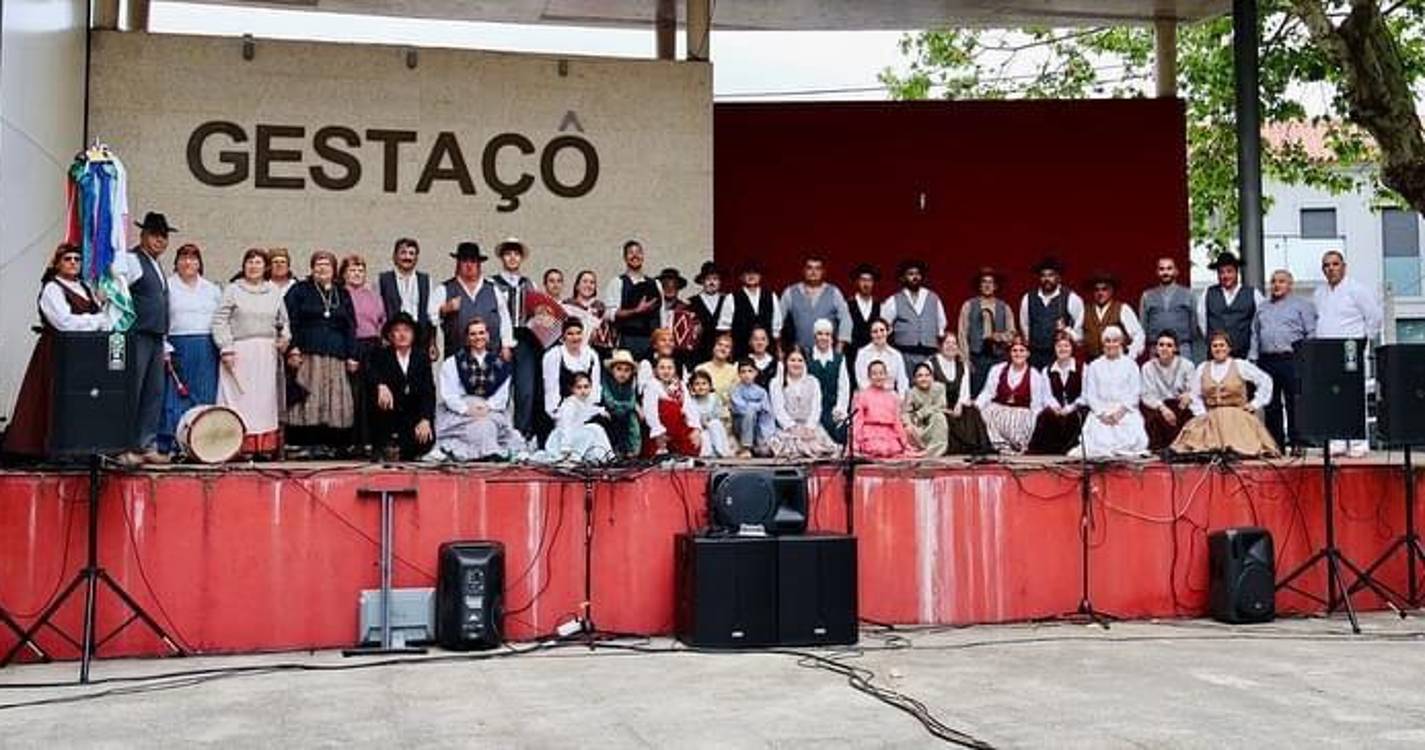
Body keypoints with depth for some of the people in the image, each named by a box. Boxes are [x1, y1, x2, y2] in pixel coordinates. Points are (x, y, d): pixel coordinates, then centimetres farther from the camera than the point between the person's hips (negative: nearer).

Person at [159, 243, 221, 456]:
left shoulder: (212, 289, 17)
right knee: (176, 398, -6)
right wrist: (164, 349, -10)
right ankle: (170, 445, -3)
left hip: (207, 349, 3)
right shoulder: (167, 287, 6)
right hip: (177, 347, -3)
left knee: (205, 398, 0)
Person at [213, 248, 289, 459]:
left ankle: (266, 445, 3)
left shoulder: (274, 291, 15)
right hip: (241, 352, -3)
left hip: (267, 353, 3)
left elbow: (283, 321, 21)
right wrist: (226, 348, -9)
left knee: (267, 398, 1)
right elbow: (220, 321, 0)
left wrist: (285, 336, 1)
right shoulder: (233, 290, 5)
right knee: (241, 397, -6)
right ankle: (243, 445, -5)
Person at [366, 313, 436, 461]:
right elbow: (371, 375, -19)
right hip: (387, 412, -1)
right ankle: (382, 446, -11)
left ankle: (400, 450, 7)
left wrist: (426, 419, -21)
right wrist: (381, 386, -44)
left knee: (426, 439, -27)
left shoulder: (422, 357, 8)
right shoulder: (380, 355, 4)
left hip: (414, 417, 1)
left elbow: (429, 391, -4)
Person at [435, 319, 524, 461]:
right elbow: (448, 395, -1)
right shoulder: (452, 363, 8)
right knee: (477, 426, -32)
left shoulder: (499, 364, 14)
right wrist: (467, 409, -17)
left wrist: (487, 407, -14)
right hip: (458, 413, -2)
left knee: (489, 423, -30)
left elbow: (502, 395, 6)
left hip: (491, 410, 2)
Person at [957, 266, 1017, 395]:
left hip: (998, 359, 2)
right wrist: (966, 359, -5)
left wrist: (997, 336, -12)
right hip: (976, 358, -1)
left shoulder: (1004, 308, 11)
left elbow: (1012, 334, 8)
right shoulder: (968, 306, 6)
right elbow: (962, 334, 2)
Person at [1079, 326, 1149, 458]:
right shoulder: (1094, 366, 16)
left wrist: (1120, 411, -11)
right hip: (1101, 412, 0)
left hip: (1126, 411, 0)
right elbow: (1090, 395, 8)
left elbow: (1135, 393, 5)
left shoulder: (1130, 364, 13)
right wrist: (1102, 413, -9)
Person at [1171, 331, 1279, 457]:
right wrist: (1201, 414, -1)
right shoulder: (1202, 368, 15)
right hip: (1211, 417, 2)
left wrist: (1255, 404, 4)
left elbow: (1265, 381, 9)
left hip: (1237, 416, -2)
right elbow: (1196, 396, 14)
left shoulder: (1240, 365, 7)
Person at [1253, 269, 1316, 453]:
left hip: (1291, 360, -4)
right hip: (1266, 360, 5)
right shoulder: (1262, 308, 22)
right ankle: (1275, 444, 9)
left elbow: (1311, 333, 1)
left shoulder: (1302, 305, 7)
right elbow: (1255, 334, 21)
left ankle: (1296, 443, -3)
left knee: (1294, 404, -7)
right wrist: (1253, 358, 10)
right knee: (1271, 405, 4)